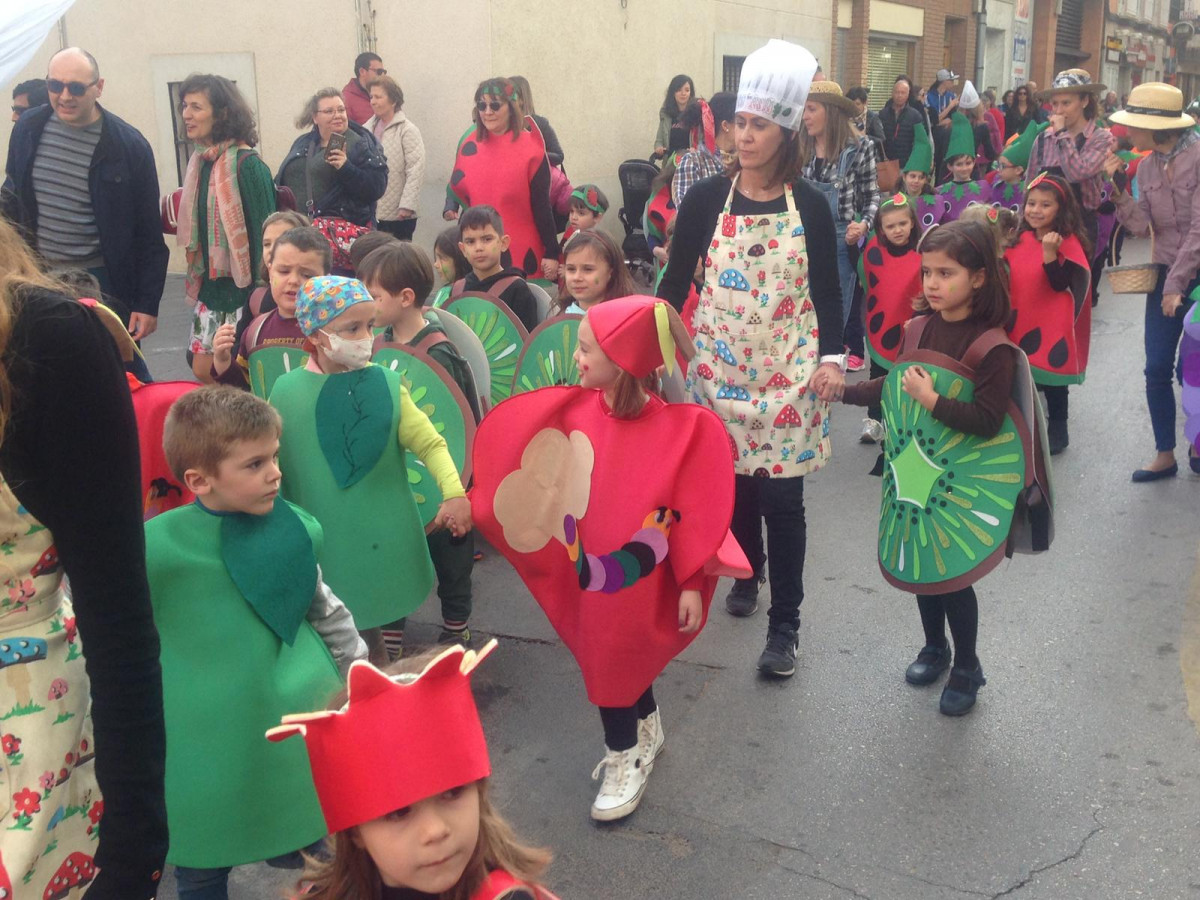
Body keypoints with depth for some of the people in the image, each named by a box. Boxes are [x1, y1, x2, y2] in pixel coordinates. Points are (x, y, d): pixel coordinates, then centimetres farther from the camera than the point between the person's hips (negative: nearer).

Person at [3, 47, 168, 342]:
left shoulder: (128, 145, -11)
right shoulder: (27, 129, 1)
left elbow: (149, 234, -8)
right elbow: (13, 201, 14)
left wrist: (148, 303, -10)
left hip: (104, 284, -4)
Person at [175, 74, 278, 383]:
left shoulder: (246, 165, -15)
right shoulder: (201, 160, 9)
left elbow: (262, 232, -16)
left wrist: (260, 296, -17)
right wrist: (178, 219, 6)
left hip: (241, 288, -8)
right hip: (210, 285, 8)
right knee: (203, 370, 10)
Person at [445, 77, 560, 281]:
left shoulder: (530, 148, -7)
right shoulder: (469, 143, 5)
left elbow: (541, 205, -7)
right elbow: (458, 188, 16)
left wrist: (552, 253, -9)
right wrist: (451, 208, -4)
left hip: (522, 254, -4)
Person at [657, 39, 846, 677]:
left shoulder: (809, 205, -3)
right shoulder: (706, 199, -2)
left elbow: (827, 289, 1)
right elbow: (676, 279, 2)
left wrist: (831, 356, -9)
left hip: (787, 370, -1)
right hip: (720, 365, 2)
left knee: (782, 495, -1)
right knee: (733, 480, 11)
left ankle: (785, 624, 9)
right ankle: (748, 572, 39)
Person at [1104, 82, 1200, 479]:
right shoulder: (1147, 166, 4)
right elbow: (1140, 225, -2)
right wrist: (1119, 186, -13)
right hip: (1166, 274, 5)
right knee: (1158, 368, 4)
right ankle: (1165, 456, 16)